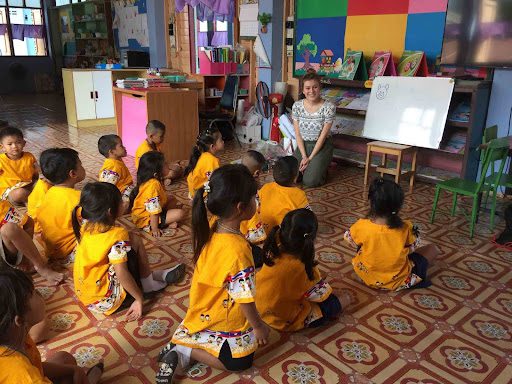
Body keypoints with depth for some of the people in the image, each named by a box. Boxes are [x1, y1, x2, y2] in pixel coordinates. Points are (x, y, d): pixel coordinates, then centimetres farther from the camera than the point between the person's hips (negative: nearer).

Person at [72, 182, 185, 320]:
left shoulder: (85, 228, -2)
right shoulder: (117, 235, -23)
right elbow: (121, 274, -25)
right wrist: (139, 298, -14)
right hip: (105, 300, -7)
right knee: (134, 240, -8)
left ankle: (149, 276, 25)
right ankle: (148, 282, 8)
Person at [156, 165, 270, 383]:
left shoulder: (211, 231, -13)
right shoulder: (238, 250, -36)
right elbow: (245, 299, -25)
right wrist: (259, 326, -8)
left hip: (204, 313, 8)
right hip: (224, 323, -7)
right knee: (241, 362, 15)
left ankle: (182, 344, 14)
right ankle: (186, 353, 2)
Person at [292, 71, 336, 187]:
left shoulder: (329, 107, -15)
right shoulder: (297, 106, -5)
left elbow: (323, 135, -14)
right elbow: (298, 133, -4)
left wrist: (310, 158, -15)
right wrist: (304, 157, -13)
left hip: (321, 146, -3)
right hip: (303, 145, 3)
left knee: (309, 181, -18)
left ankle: (321, 168, 16)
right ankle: (307, 166, 19)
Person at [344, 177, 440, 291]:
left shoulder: (362, 226, -26)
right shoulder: (405, 228, -27)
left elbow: (348, 238, -3)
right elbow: (413, 246, -6)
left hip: (367, 278, 0)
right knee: (432, 248, 14)